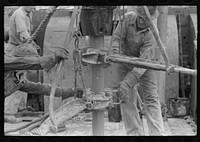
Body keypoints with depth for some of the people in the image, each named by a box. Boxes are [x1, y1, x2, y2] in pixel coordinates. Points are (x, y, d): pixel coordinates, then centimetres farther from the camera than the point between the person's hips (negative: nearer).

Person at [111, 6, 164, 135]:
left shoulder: (152, 35, -29)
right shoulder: (128, 18, -18)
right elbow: (117, 36, -10)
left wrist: (127, 83, -39)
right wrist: (115, 50, -34)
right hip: (125, 65, 3)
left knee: (151, 99, -7)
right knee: (126, 100, -2)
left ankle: (157, 133, -4)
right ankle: (135, 133, 3)